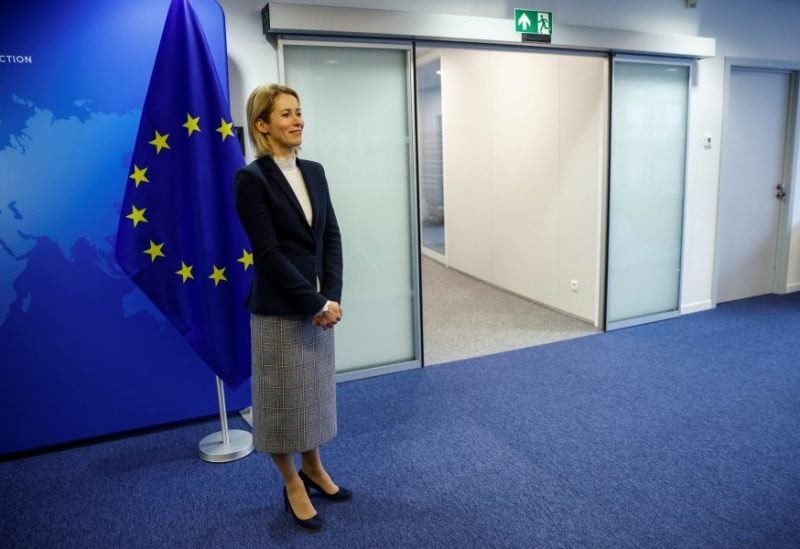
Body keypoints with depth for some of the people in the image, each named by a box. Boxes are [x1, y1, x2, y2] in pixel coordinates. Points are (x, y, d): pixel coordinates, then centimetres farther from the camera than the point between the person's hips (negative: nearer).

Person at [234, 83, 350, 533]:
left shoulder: (314, 172, 6)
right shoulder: (252, 178, -13)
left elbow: (332, 237, 4)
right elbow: (268, 253, -18)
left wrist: (332, 296, -7)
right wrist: (316, 303, -17)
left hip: (320, 304, 6)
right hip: (279, 309, -6)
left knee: (316, 390, 18)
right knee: (283, 397, 9)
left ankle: (314, 468, 40)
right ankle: (293, 487, 29)